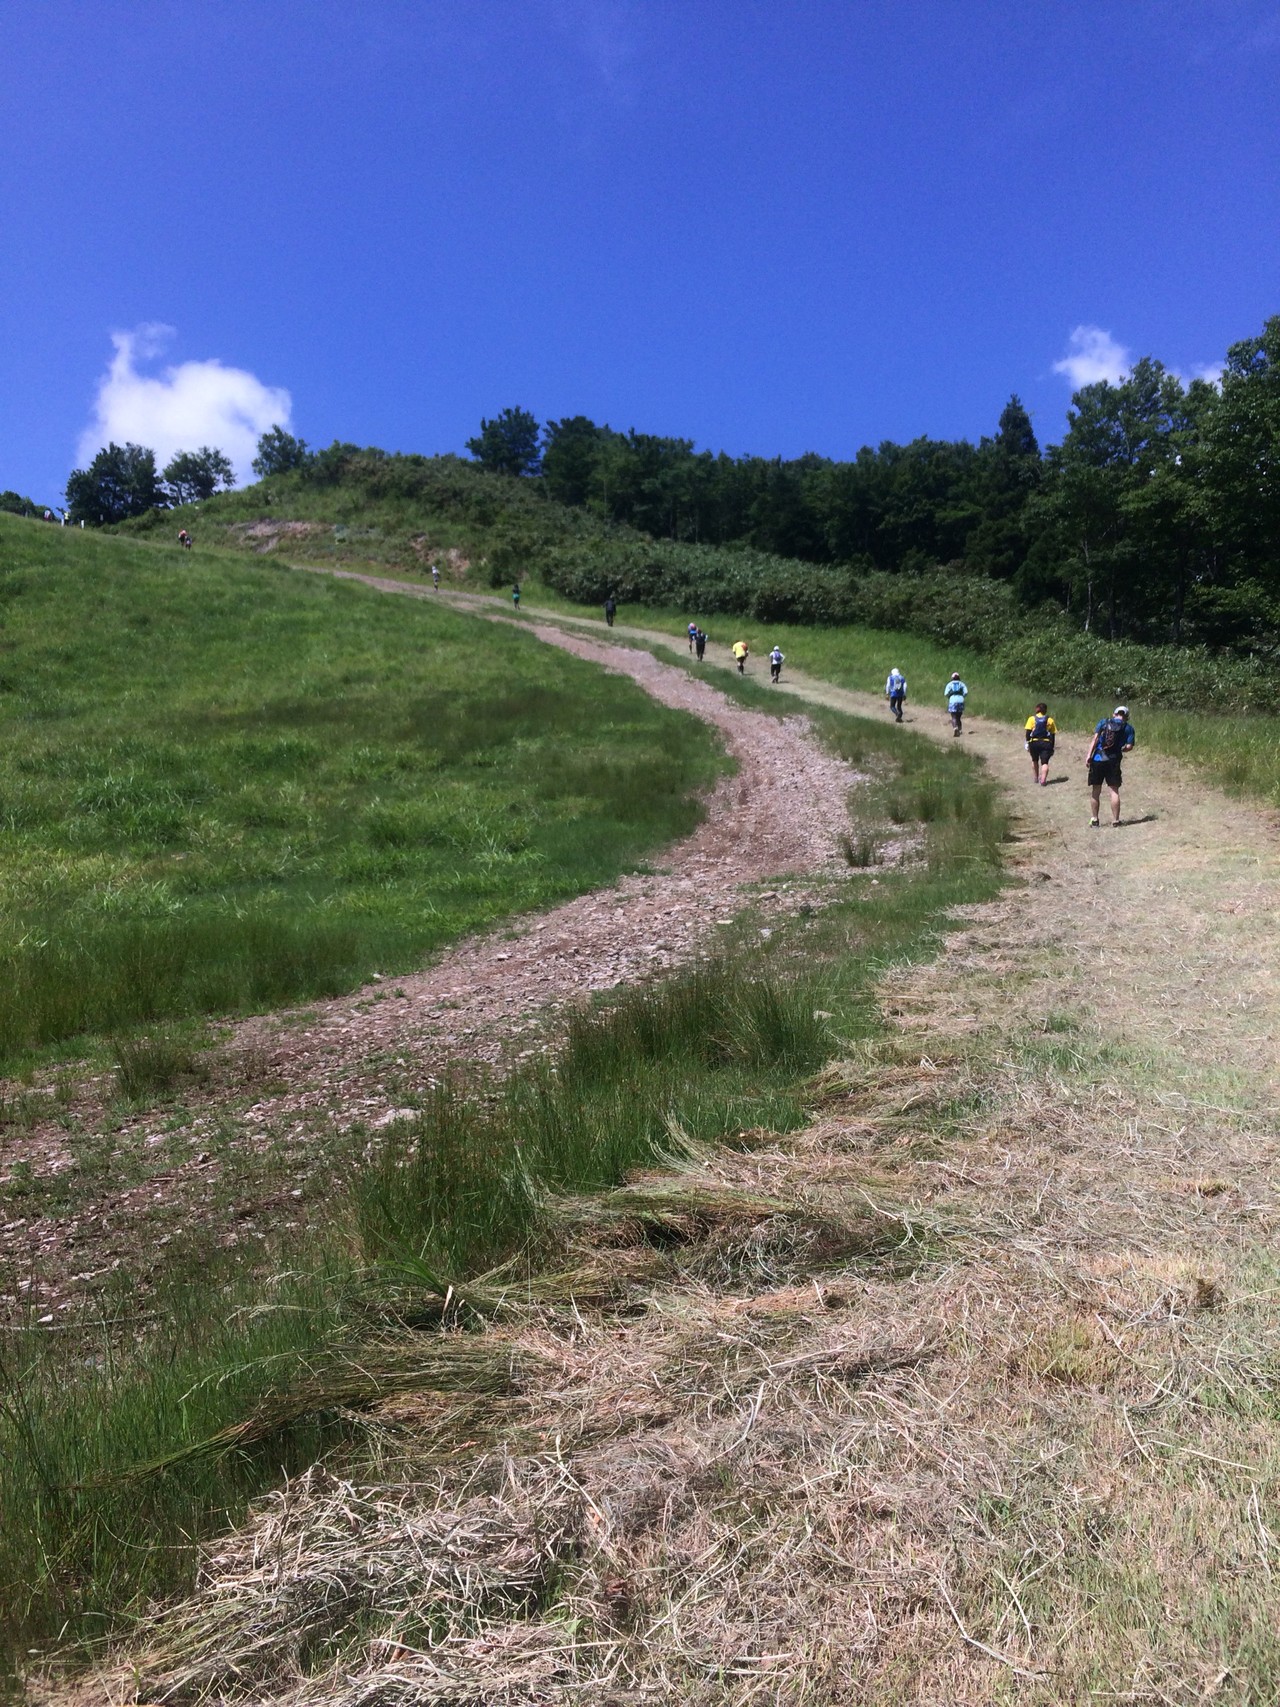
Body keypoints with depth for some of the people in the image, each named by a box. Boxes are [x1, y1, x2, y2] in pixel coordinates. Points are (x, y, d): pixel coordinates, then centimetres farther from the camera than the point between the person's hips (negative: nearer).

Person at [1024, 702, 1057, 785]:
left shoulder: (1032, 719, 5)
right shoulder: (1050, 720, 7)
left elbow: (1028, 732, -4)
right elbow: (1053, 734, 8)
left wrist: (1027, 743, -3)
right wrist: (1052, 747, 13)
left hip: (1034, 742, 1)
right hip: (1046, 743, -1)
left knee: (1034, 760, 21)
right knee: (1044, 762, -3)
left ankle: (1036, 778, 29)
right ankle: (1043, 780, -18)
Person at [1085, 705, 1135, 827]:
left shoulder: (1104, 722, 9)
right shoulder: (1128, 728, 7)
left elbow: (1095, 738, -2)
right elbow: (1129, 747, -1)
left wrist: (1089, 755, -6)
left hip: (1097, 759, 1)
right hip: (1113, 761, -1)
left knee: (1095, 791, 9)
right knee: (1114, 791, 5)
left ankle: (1094, 820, 15)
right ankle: (1115, 821, 6)